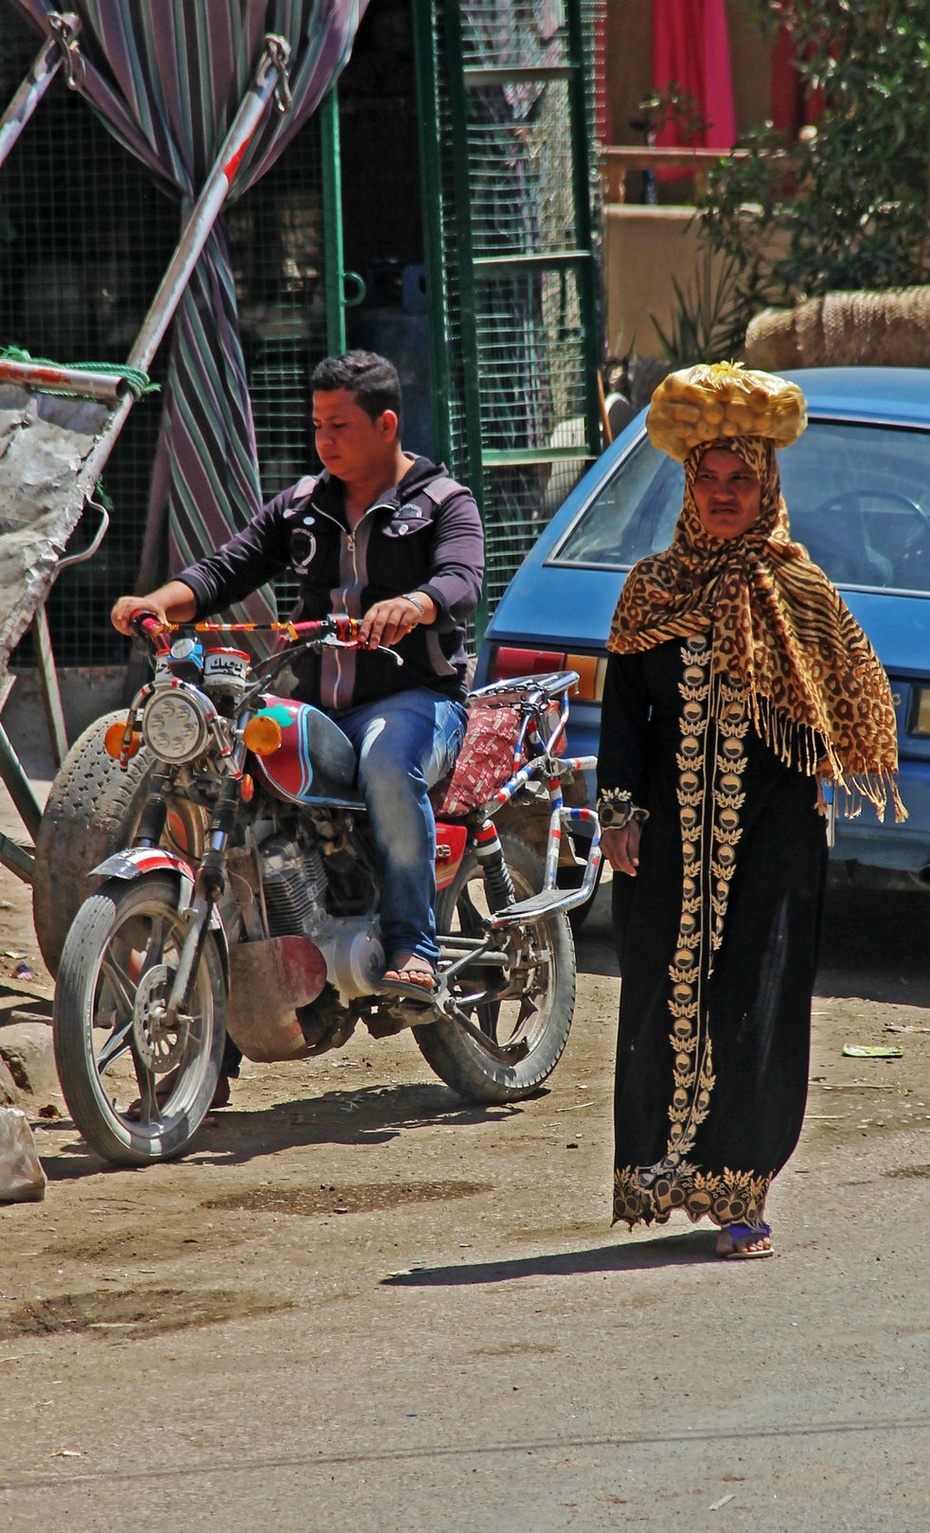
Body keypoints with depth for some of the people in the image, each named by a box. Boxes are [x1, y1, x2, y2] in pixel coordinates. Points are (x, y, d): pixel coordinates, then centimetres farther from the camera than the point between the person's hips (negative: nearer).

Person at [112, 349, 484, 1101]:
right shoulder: (302, 508, 19)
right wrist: (162, 601, -12)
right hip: (317, 708, 5)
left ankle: (413, 946, -32)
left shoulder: (443, 503, 4)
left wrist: (409, 606, -39)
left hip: (416, 698, -5)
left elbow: (461, 583, -16)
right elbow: (229, 569, 9)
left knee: (388, 760, -41)